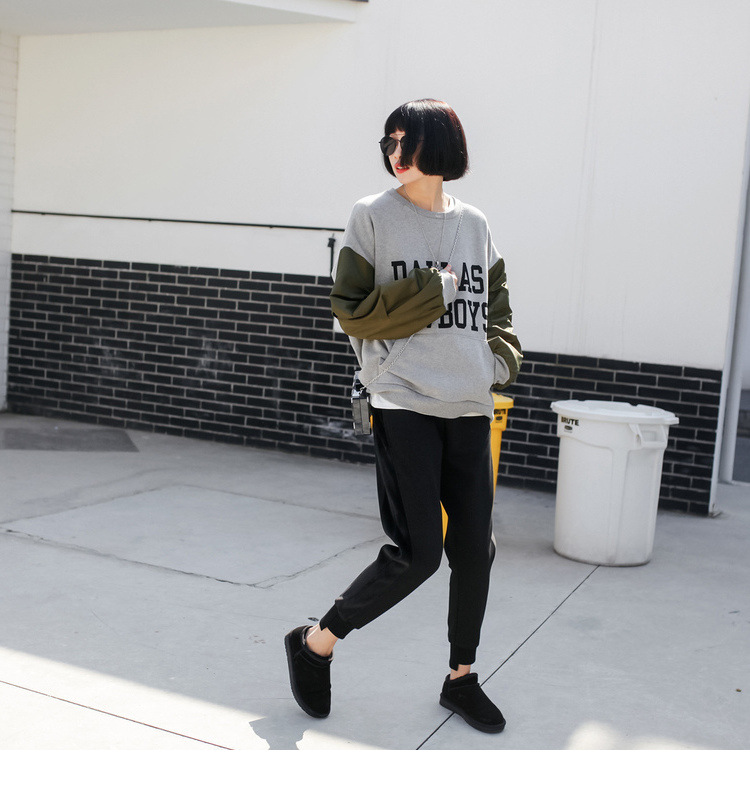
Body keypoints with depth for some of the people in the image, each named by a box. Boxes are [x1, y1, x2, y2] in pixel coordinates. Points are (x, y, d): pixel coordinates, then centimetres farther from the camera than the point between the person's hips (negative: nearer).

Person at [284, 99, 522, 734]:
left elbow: (497, 308, 21)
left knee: (474, 548, 8)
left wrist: (501, 359, 3)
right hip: (404, 402, -5)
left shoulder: (474, 224, 13)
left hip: (470, 407, 5)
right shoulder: (374, 215, 0)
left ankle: (461, 677, 28)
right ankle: (314, 644, 13)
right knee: (417, 553, -9)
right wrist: (436, 290, -8)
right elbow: (352, 311, -4)